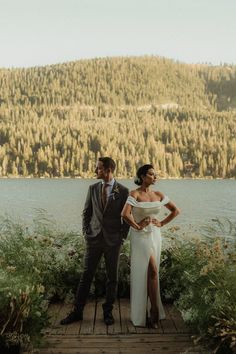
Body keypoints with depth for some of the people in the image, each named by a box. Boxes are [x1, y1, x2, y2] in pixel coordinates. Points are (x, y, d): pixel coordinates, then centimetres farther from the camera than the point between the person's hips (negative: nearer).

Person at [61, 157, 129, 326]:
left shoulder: (123, 191, -5)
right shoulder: (93, 188, 5)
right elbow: (86, 212, 11)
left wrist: (122, 237, -4)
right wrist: (86, 232, 3)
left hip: (113, 241, -2)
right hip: (94, 238, 2)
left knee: (112, 277, 8)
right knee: (86, 275, 5)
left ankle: (108, 311, 23)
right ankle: (77, 312, 15)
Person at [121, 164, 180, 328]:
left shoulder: (158, 195, 7)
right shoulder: (134, 194, -10)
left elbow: (175, 210, 15)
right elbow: (125, 214, -25)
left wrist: (162, 223, 6)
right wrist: (137, 226, -14)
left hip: (155, 236, 5)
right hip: (141, 237, -5)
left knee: (147, 274, 10)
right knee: (152, 272, -11)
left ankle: (144, 313, 21)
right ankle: (155, 311, 1)